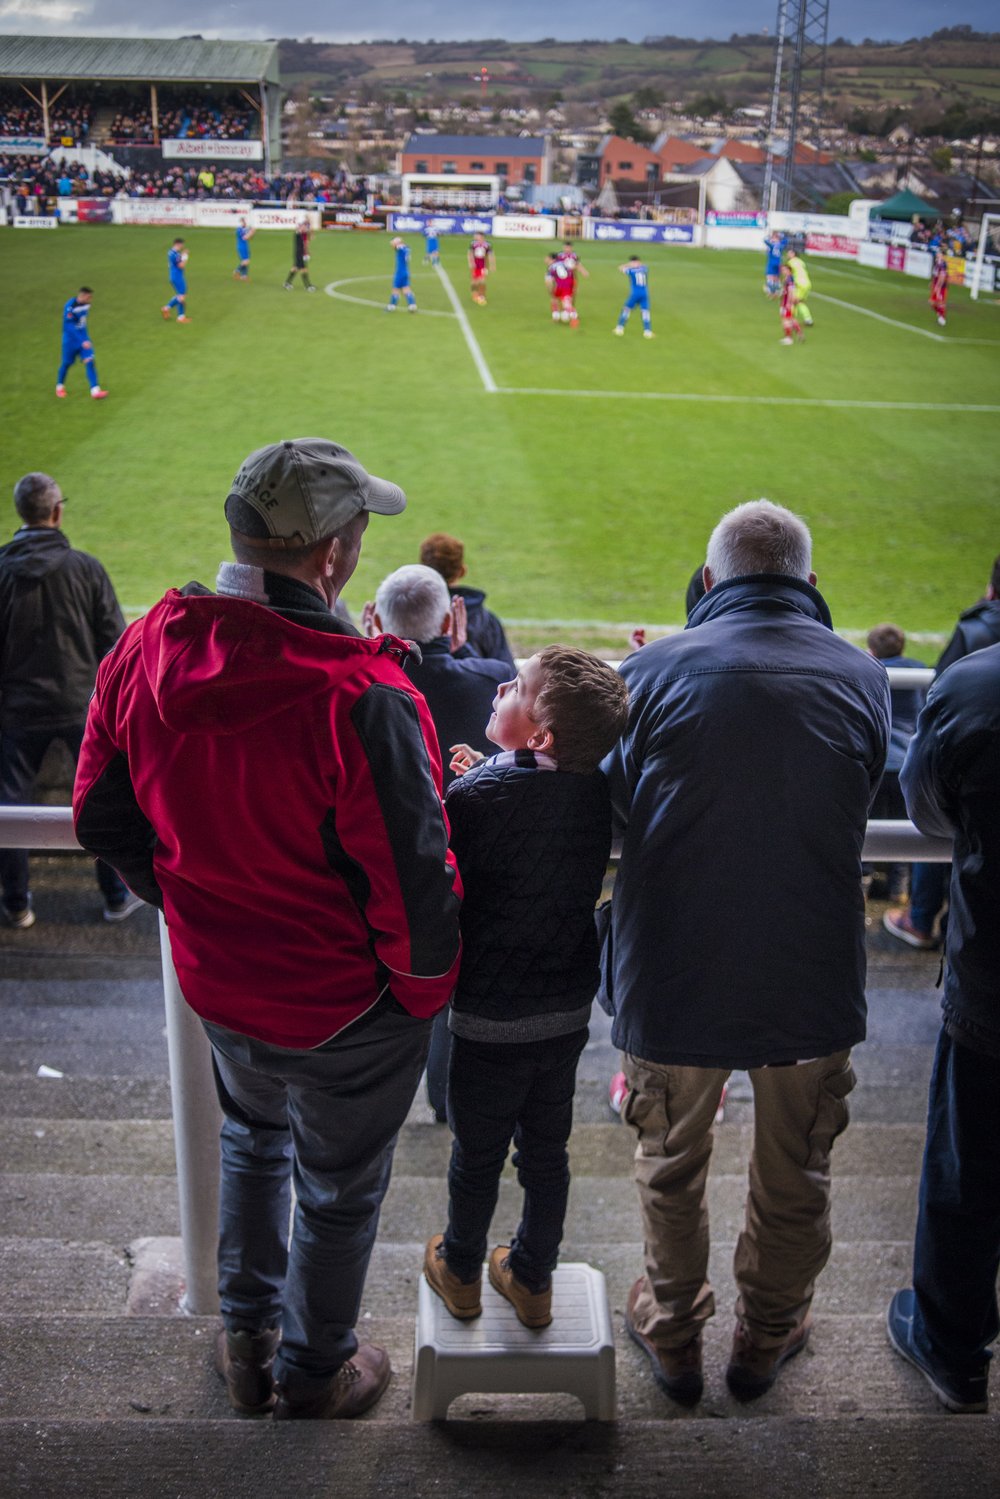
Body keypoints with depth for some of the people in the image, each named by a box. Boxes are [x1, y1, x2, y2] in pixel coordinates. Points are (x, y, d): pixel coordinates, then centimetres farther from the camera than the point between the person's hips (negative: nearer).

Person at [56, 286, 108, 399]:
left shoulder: (86, 304, -2)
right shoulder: (70, 307, -24)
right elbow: (69, 326, -29)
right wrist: (82, 341, -35)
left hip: (84, 338, 5)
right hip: (70, 339, -5)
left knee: (90, 361, -10)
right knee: (66, 363, 10)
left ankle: (95, 391, -15)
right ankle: (60, 387, 34)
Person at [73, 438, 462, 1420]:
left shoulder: (144, 651, -13)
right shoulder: (363, 699, -32)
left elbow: (103, 821, 0)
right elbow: (414, 885, -25)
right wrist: (423, 994, -6)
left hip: (215, 981, 6)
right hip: (343, 1008, -5)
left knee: (253, 1139, 32)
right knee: (338, 1191, 20)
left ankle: (246, 1338, 51)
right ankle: (312, 1379, 43)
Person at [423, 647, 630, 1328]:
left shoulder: (475, 799, -26)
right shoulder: (597, 791, -9)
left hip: (491, 1020, -4)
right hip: (568, 1011, 4)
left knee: (477, 1154, 17)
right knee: (546, 1151, 20)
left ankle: (460, 1273, 39)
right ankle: (533, 1281, 37)